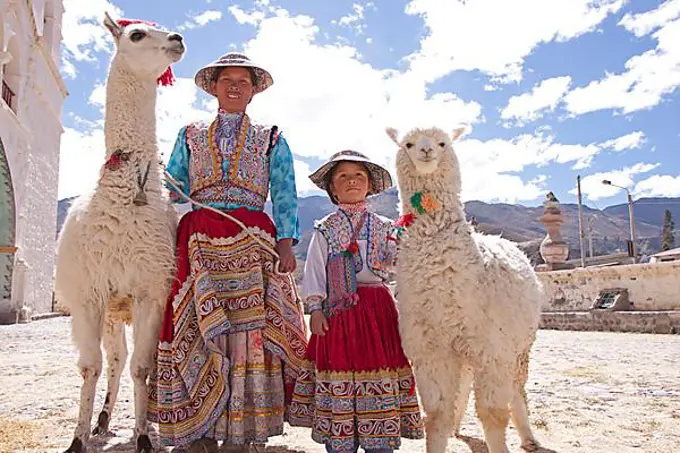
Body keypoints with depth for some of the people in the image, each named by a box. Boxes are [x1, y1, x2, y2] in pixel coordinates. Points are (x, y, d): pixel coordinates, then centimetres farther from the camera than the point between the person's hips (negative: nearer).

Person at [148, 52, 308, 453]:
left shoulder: (272, 140, 15)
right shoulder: (189, 136, 20)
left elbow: (285, 196, 6)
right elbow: (173, 191, 16)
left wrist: (285, 244, -7)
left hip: (253, 243, -1)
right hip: (199, 244, 2)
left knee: (249, 336, -6)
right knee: (196, 336, -3)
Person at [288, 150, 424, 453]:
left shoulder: (383, 227, 12)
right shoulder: (324, 229, 6)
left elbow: (397, 263, 4)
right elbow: (313, 272, 3)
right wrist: (316, 309, -4)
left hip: (377, 306, 2)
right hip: (337, 308, -1)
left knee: (379, 375, 1)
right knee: (339, 372, 1)